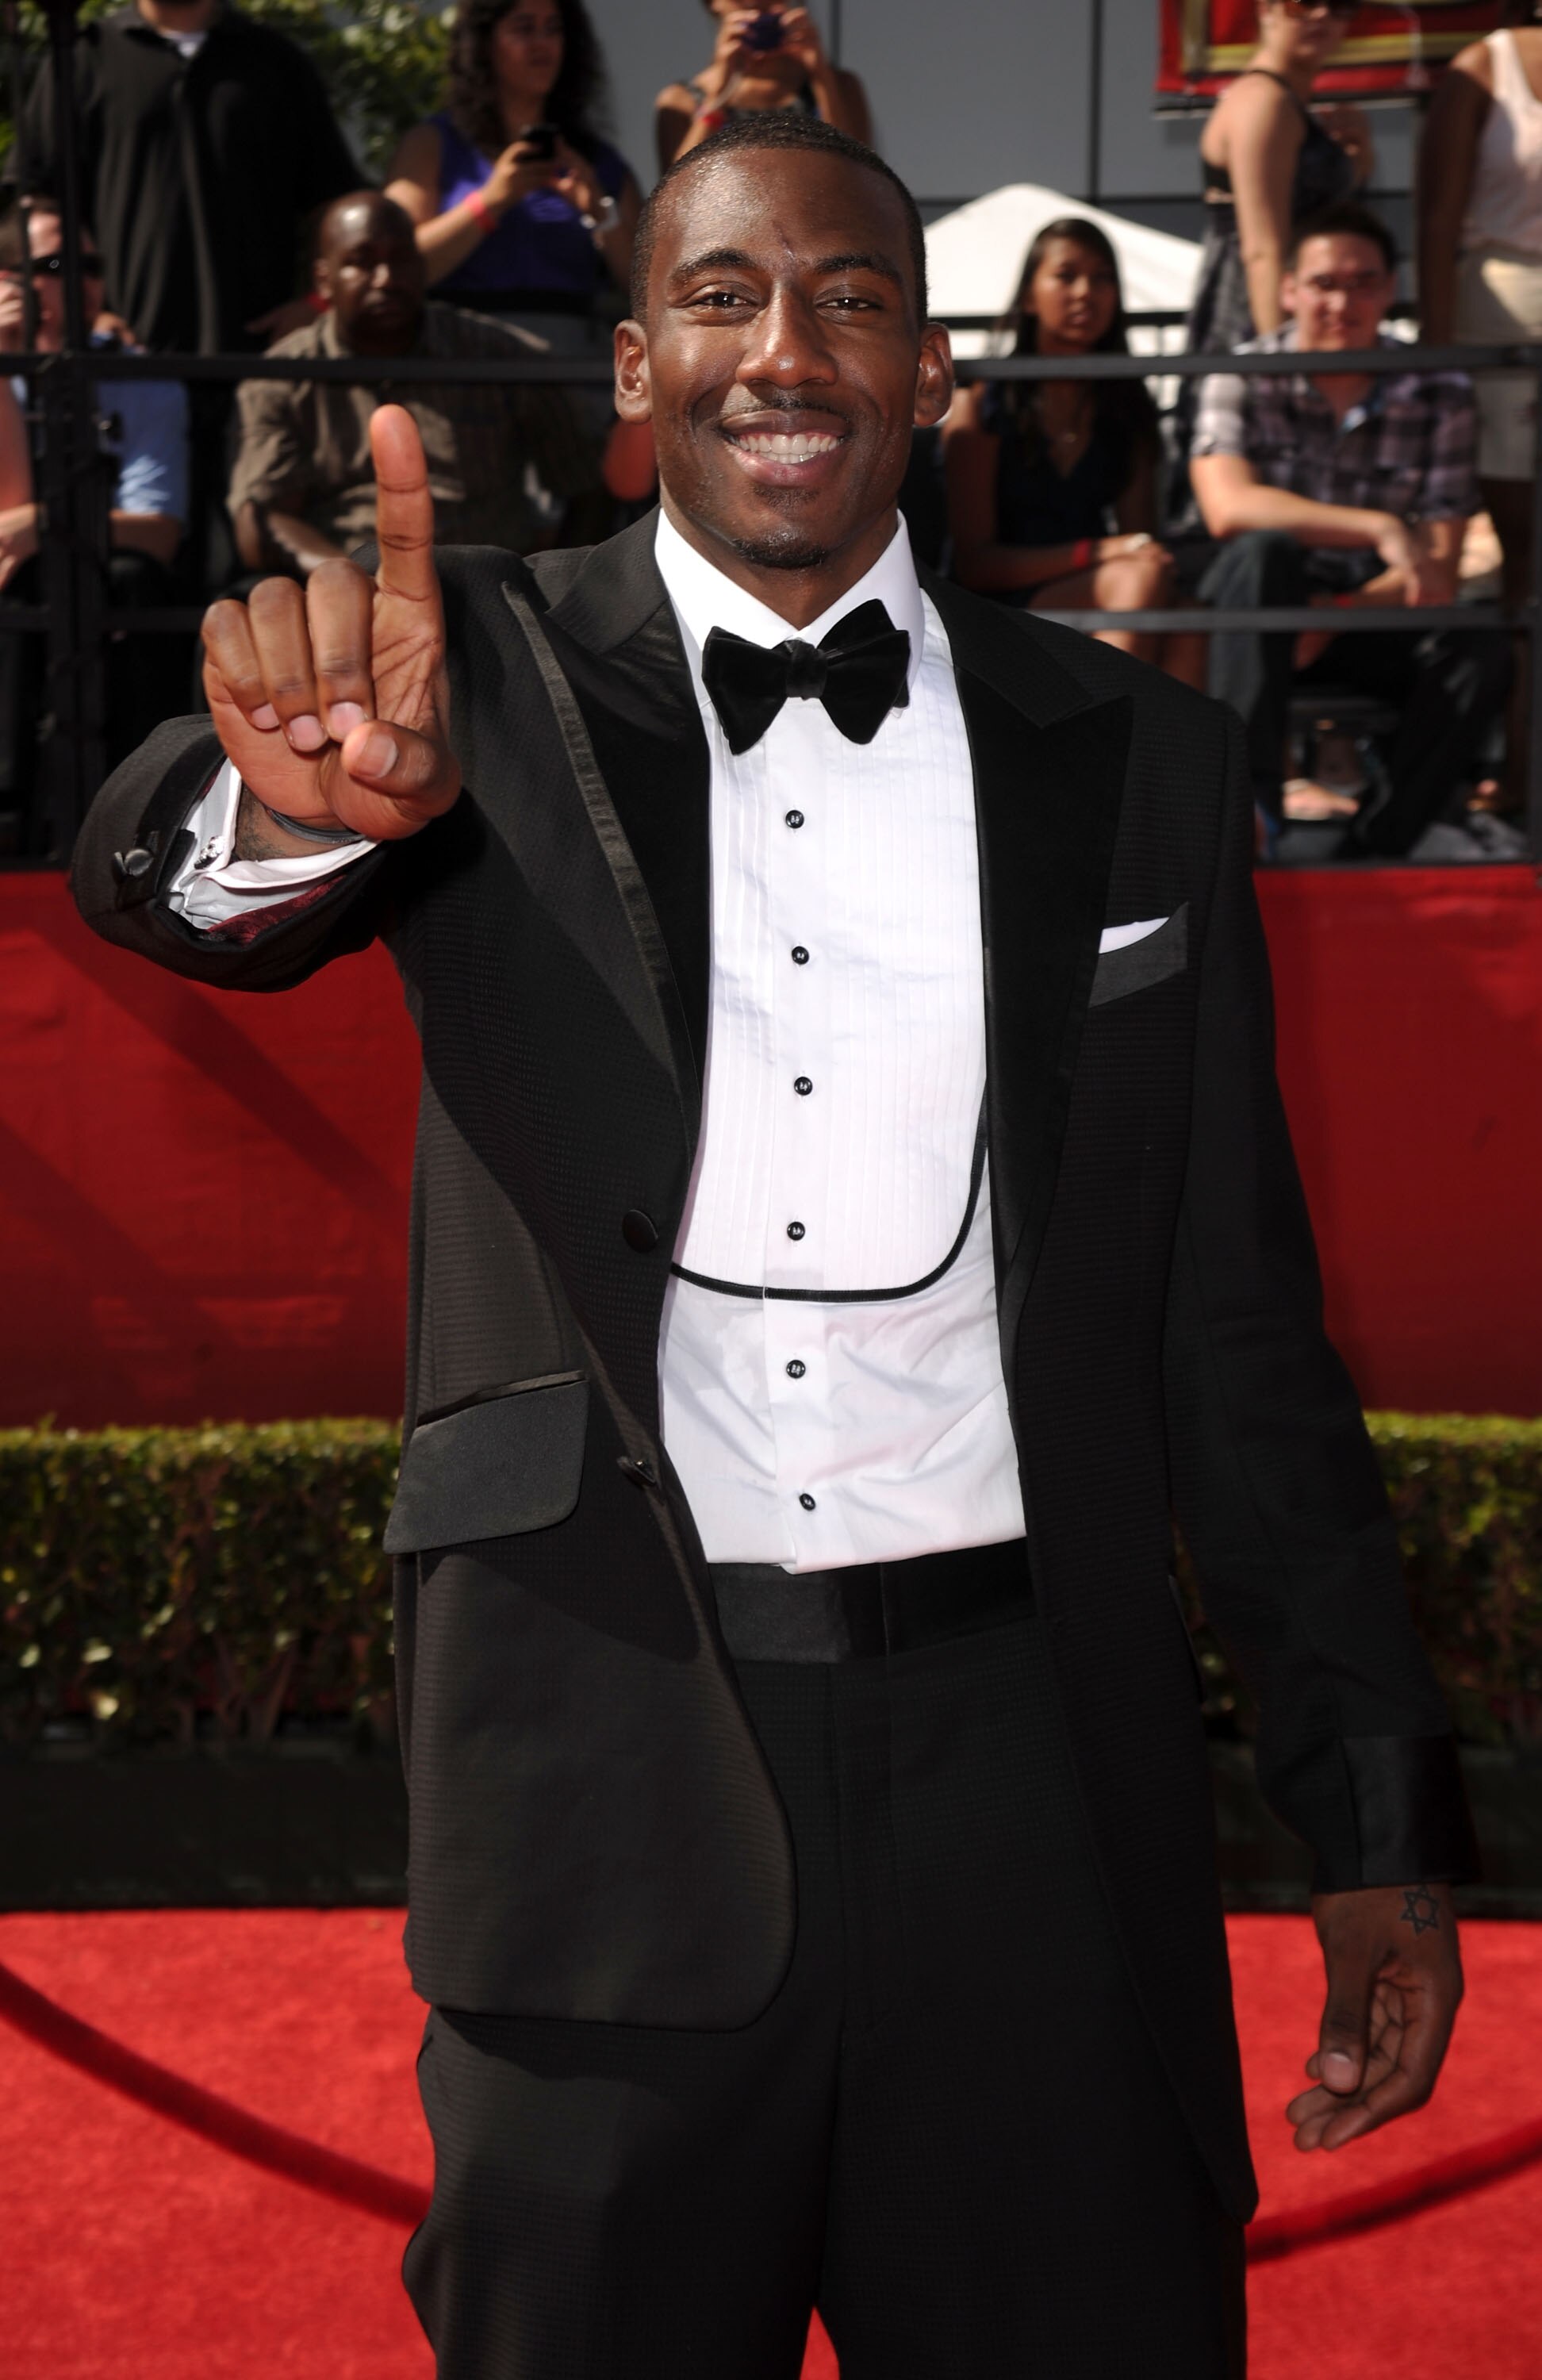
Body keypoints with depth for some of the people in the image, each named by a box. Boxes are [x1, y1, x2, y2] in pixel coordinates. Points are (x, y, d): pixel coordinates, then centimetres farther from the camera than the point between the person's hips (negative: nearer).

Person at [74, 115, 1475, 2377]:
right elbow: (170, 889, -20)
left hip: (1031, 1765, 2)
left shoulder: (1135, 762, 5)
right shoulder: (490, 677, 0)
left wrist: (1382, 1824, 6)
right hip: (608, 1772, -1)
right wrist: (300, 801, -44)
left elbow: (1240, 1330, 7)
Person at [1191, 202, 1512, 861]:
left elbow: (1438, 571, -7)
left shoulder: (1440, 394, -4)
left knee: (1479, 653, -26)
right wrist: (1379, 529, -33)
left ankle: (1376, 846, -23)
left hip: (1372, 612, 2)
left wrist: (1334, 616, -23)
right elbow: (1229, 507, -27)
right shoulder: (1243, 379, -8)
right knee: (1263, 550, -35)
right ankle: (1248, 800, -37)